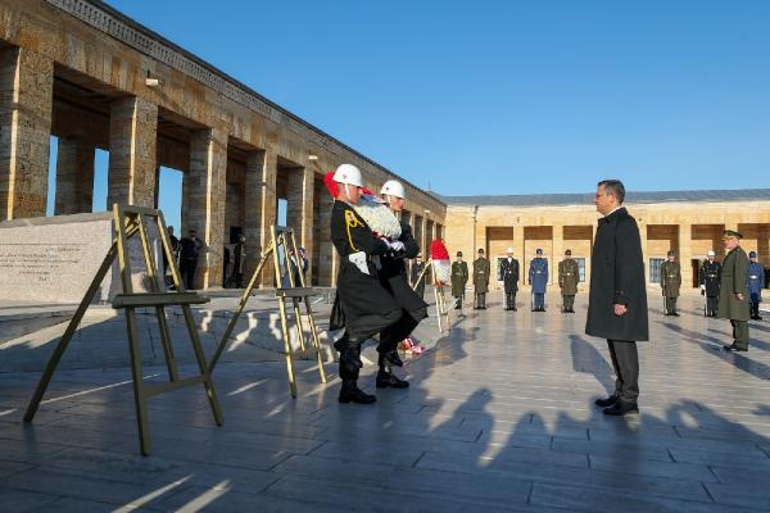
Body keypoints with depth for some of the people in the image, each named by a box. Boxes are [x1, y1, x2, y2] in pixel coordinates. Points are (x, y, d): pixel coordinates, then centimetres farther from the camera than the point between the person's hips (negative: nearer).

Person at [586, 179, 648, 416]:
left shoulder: (624, 222, -14)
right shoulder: (609, 223, 16)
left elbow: (628, 263, -20)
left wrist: (621, 299, -23)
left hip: (620, 298, -10)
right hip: (609, 298, 10)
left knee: (623, 345, -4)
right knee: (615, 345, 14)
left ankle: (629, 399, 5)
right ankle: (621, 393, 24)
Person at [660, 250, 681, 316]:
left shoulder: (677, 264, 7)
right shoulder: (664, 264, -1)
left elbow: (679, 275, 12)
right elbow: (662, 276, -1)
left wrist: (679, 283, 10)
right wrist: (662, 285, -5)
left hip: (675, 284, 2)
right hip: (667, 284, -2)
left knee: (674, 298, 0)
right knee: (668, 298, 0)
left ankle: (674, 311, 7)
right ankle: (669, 311, 8)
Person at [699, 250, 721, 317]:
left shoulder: (718, 264, 7)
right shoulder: (705, 264, 2)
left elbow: (720, 275, 8)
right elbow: (702, 275, 0)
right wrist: (702, 284, -6)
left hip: (715, 285, 2)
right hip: (707, 284, -2)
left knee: (715, 299, 1)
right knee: (708, 299, -2)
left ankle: (715, 312, 8)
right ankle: (708, 312, 3)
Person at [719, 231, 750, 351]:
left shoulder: (739, 253, -11)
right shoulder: (732, 253, 20)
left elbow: (740, 273, -18)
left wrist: (739, 292, -22)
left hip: (735, 291, -10)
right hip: (730, 292, 10)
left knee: (738, 318, -7)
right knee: (734, 317, 11)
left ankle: (742, 344, -4)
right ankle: (738, 342, 15)